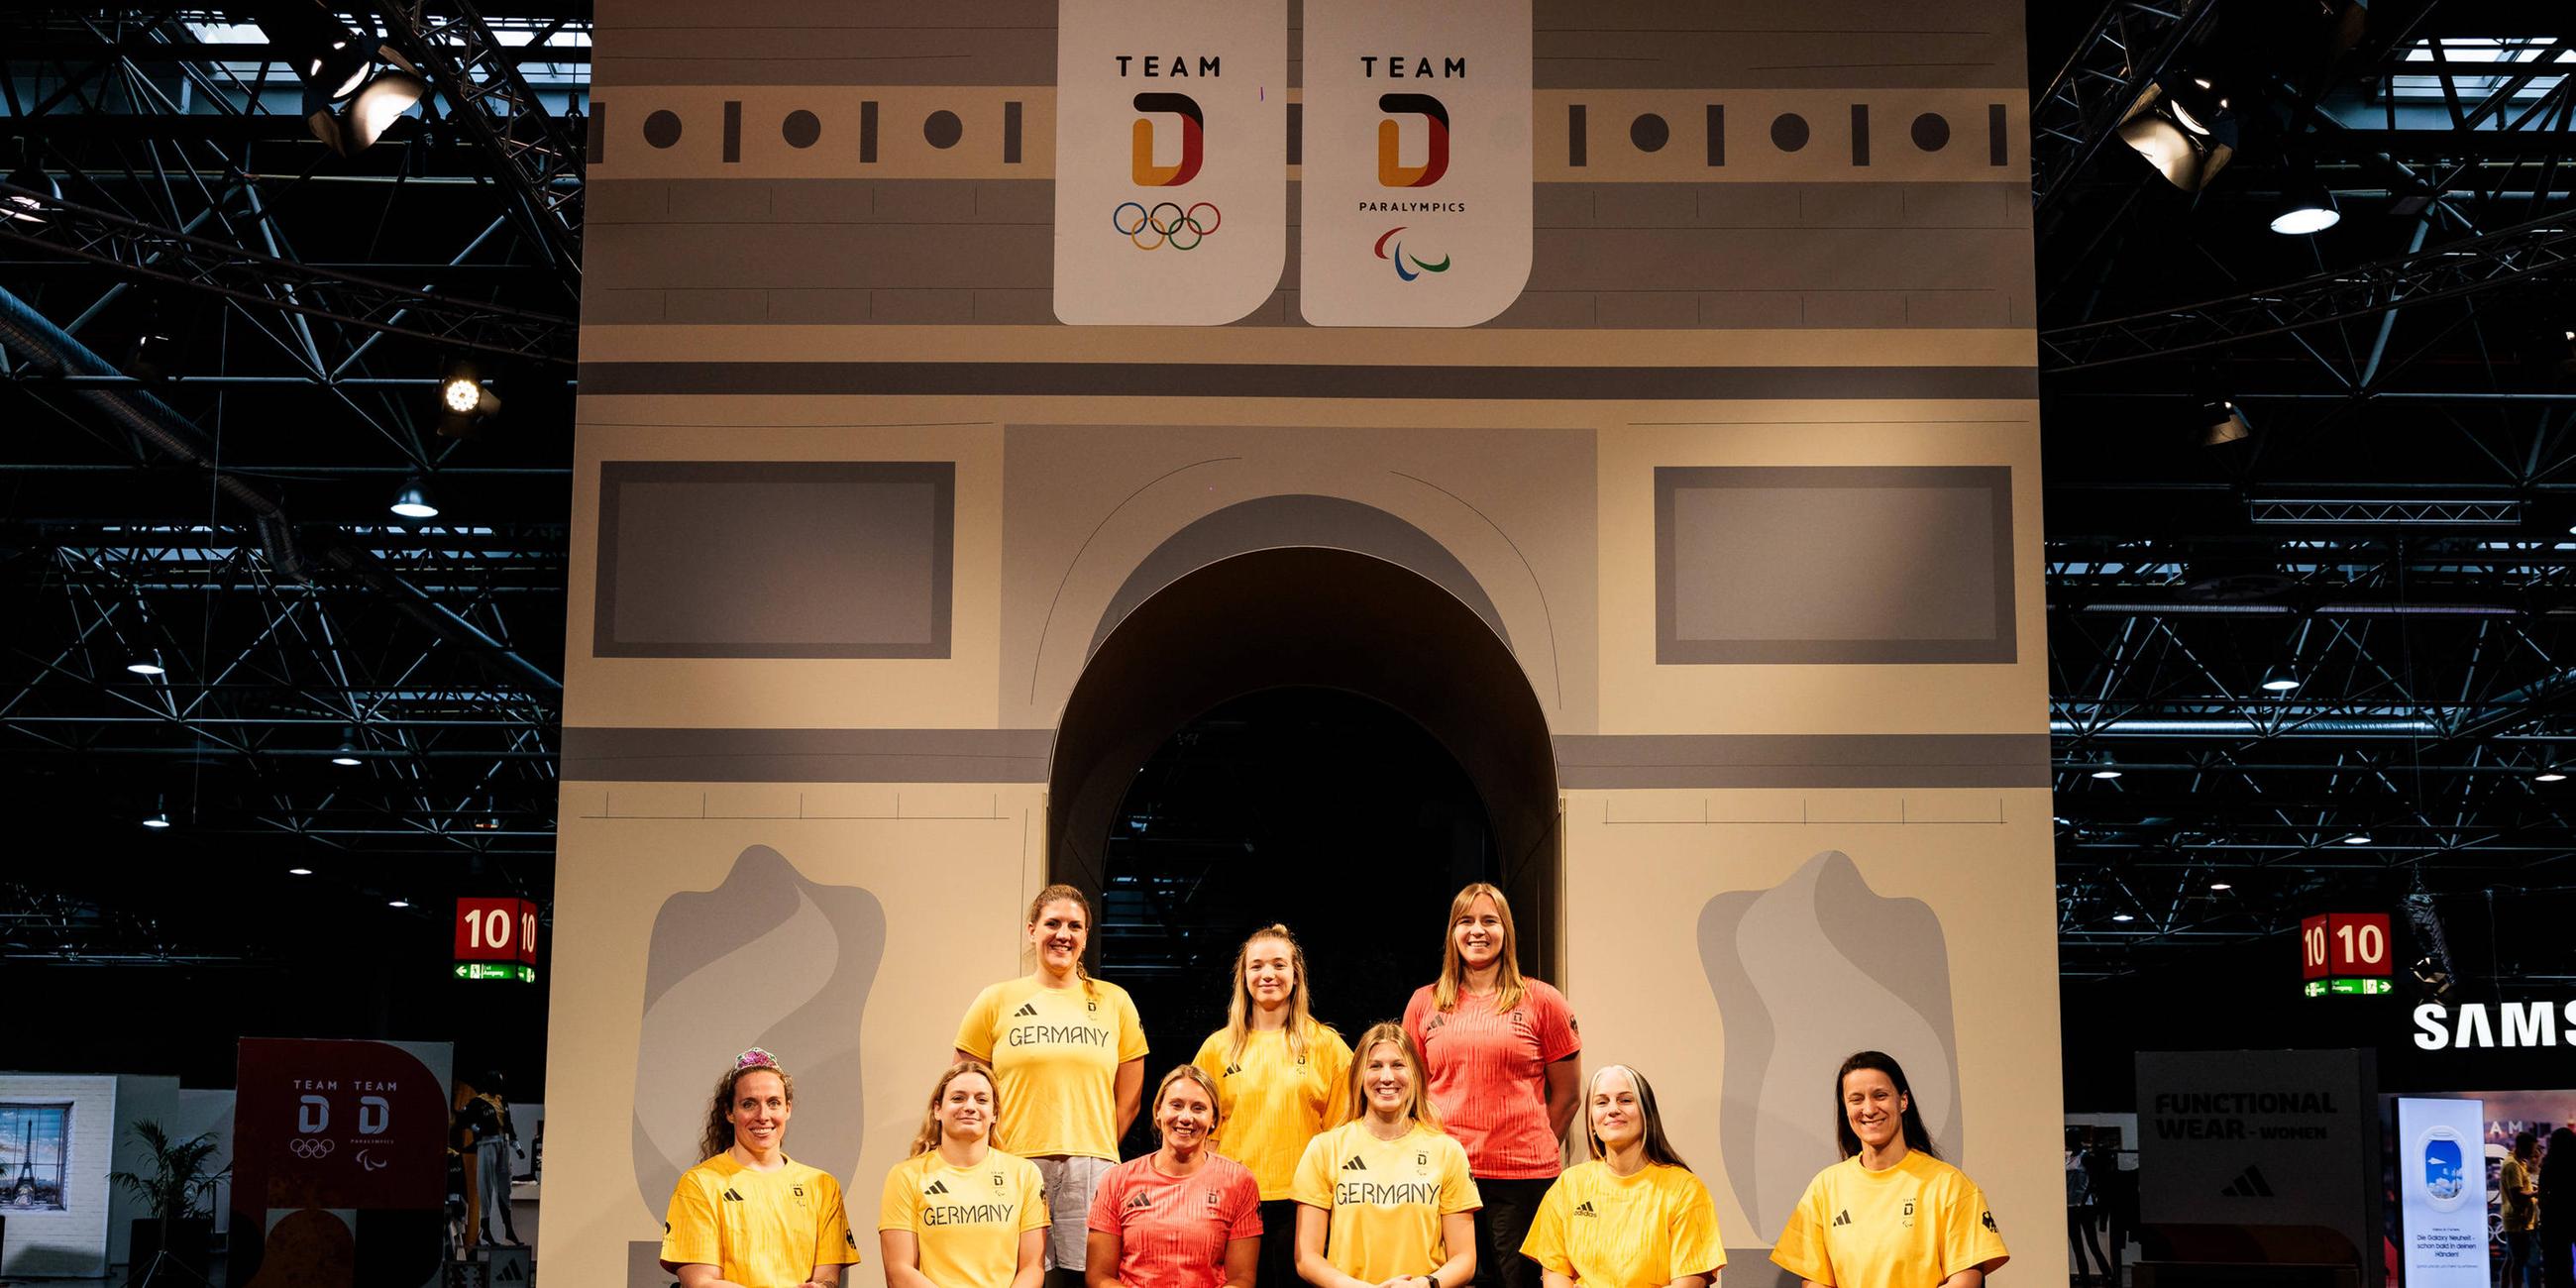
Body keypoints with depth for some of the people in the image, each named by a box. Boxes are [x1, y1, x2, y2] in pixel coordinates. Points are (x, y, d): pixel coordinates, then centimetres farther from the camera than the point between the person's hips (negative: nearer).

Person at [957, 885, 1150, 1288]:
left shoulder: (1114, 1001, 12)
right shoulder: (996, 1001, 9)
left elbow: (1128, 1100, 13)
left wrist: (1092, 1151, 3)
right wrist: (996, 1158, -4)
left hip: (1092, 1170, 1)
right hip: (1015, 1170, -1)